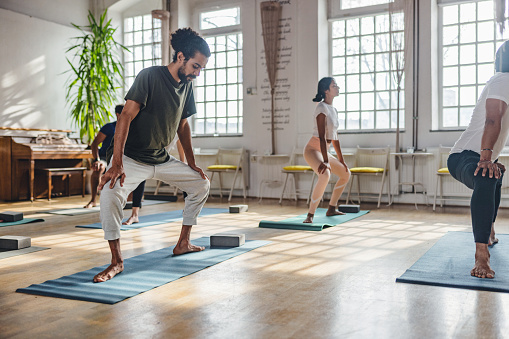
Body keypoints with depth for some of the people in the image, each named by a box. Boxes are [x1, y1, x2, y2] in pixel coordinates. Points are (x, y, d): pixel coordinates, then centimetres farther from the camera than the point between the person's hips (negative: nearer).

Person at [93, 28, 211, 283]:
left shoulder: (187, 85, 4)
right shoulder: (150, 76, -19)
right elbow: (126, 116, -25)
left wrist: (191, 163, 16)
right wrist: (116, 164, -33)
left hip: (162, 160, 8)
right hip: (131, 158, -7)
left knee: (201, 184, 9)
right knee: (110, 192, -32)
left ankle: (183, 243, 21)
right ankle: (116, 261, -19)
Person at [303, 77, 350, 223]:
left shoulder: (333, 110, 13)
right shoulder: (322, 107, -15)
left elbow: (334, 137, 19)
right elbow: (322, 136, -22)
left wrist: (341, 159, 20)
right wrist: (326, 161, -28)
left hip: (324, 151, 10)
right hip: (312, 150, -10)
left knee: (346, 174, 21)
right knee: (325, 175, -35)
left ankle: (331, 209, 29)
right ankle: (310, 216, -28)